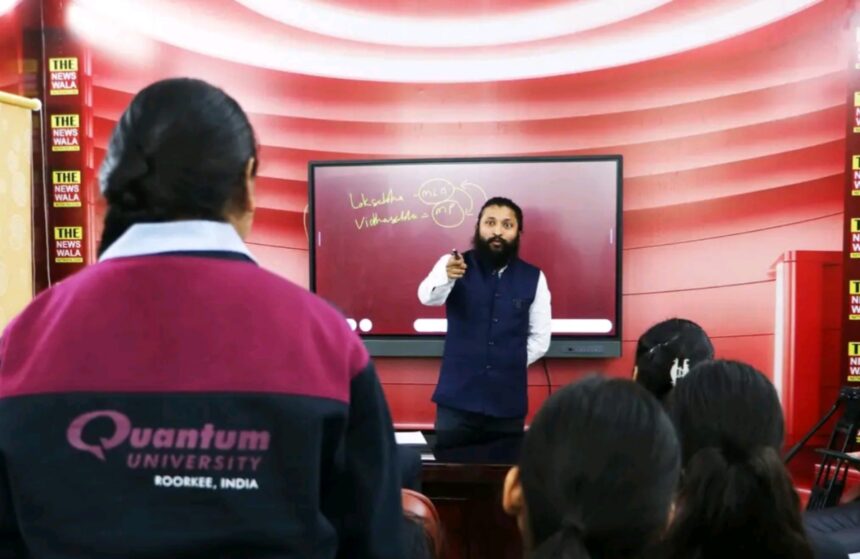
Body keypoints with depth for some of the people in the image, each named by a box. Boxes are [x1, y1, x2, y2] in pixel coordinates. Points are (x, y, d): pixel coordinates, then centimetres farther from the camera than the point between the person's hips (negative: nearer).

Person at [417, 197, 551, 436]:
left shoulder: (533, 278, 4)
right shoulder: (453, 264, -2)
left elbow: (540, 338, 8)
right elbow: (428, 297, -22)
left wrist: (509, 363, 0)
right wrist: (447, 277, -43)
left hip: (508, 401, 2)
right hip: (457, 396, -2)